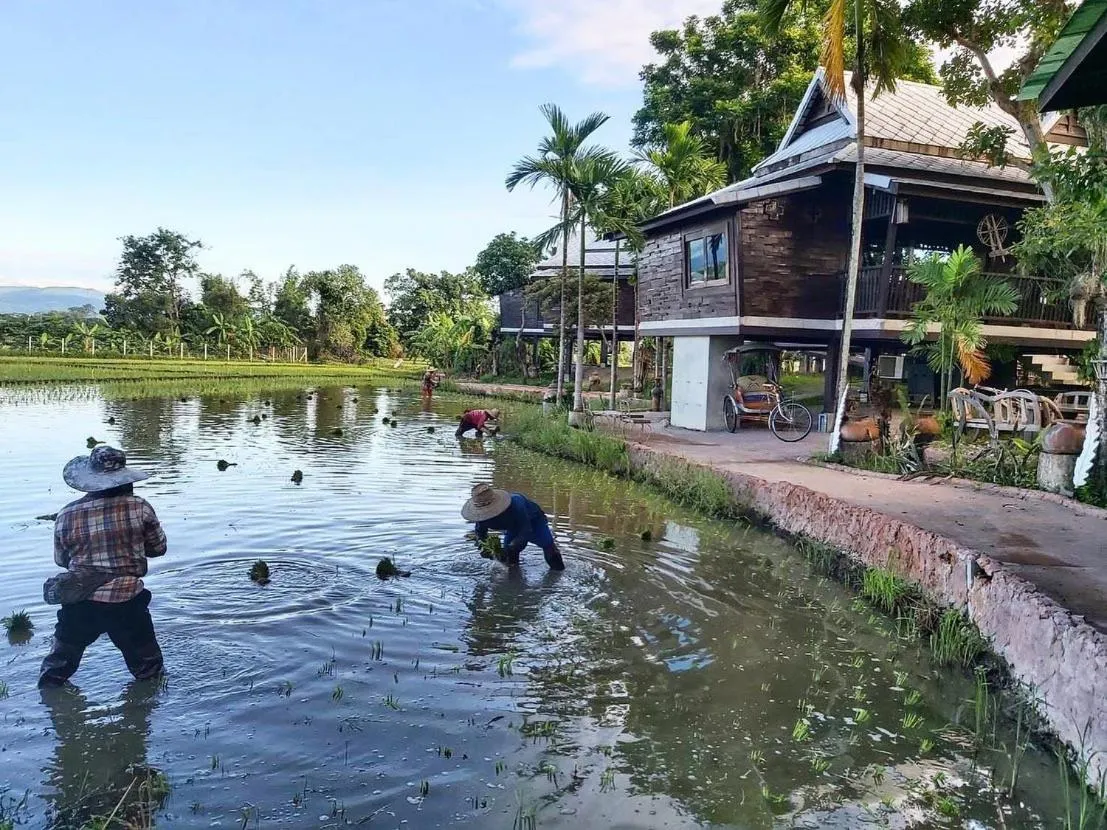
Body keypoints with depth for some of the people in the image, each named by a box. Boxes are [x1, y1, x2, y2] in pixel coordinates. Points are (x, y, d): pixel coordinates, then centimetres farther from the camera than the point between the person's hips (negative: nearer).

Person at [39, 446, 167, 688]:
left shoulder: (67, 515, -4)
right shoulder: (139, 507, -9)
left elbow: (61, 560, 10)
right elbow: (158, 548, 3)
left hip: (79, 604, 2)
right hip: (127, 602, -2)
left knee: (58, 665, 25)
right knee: (148, 668, 17)